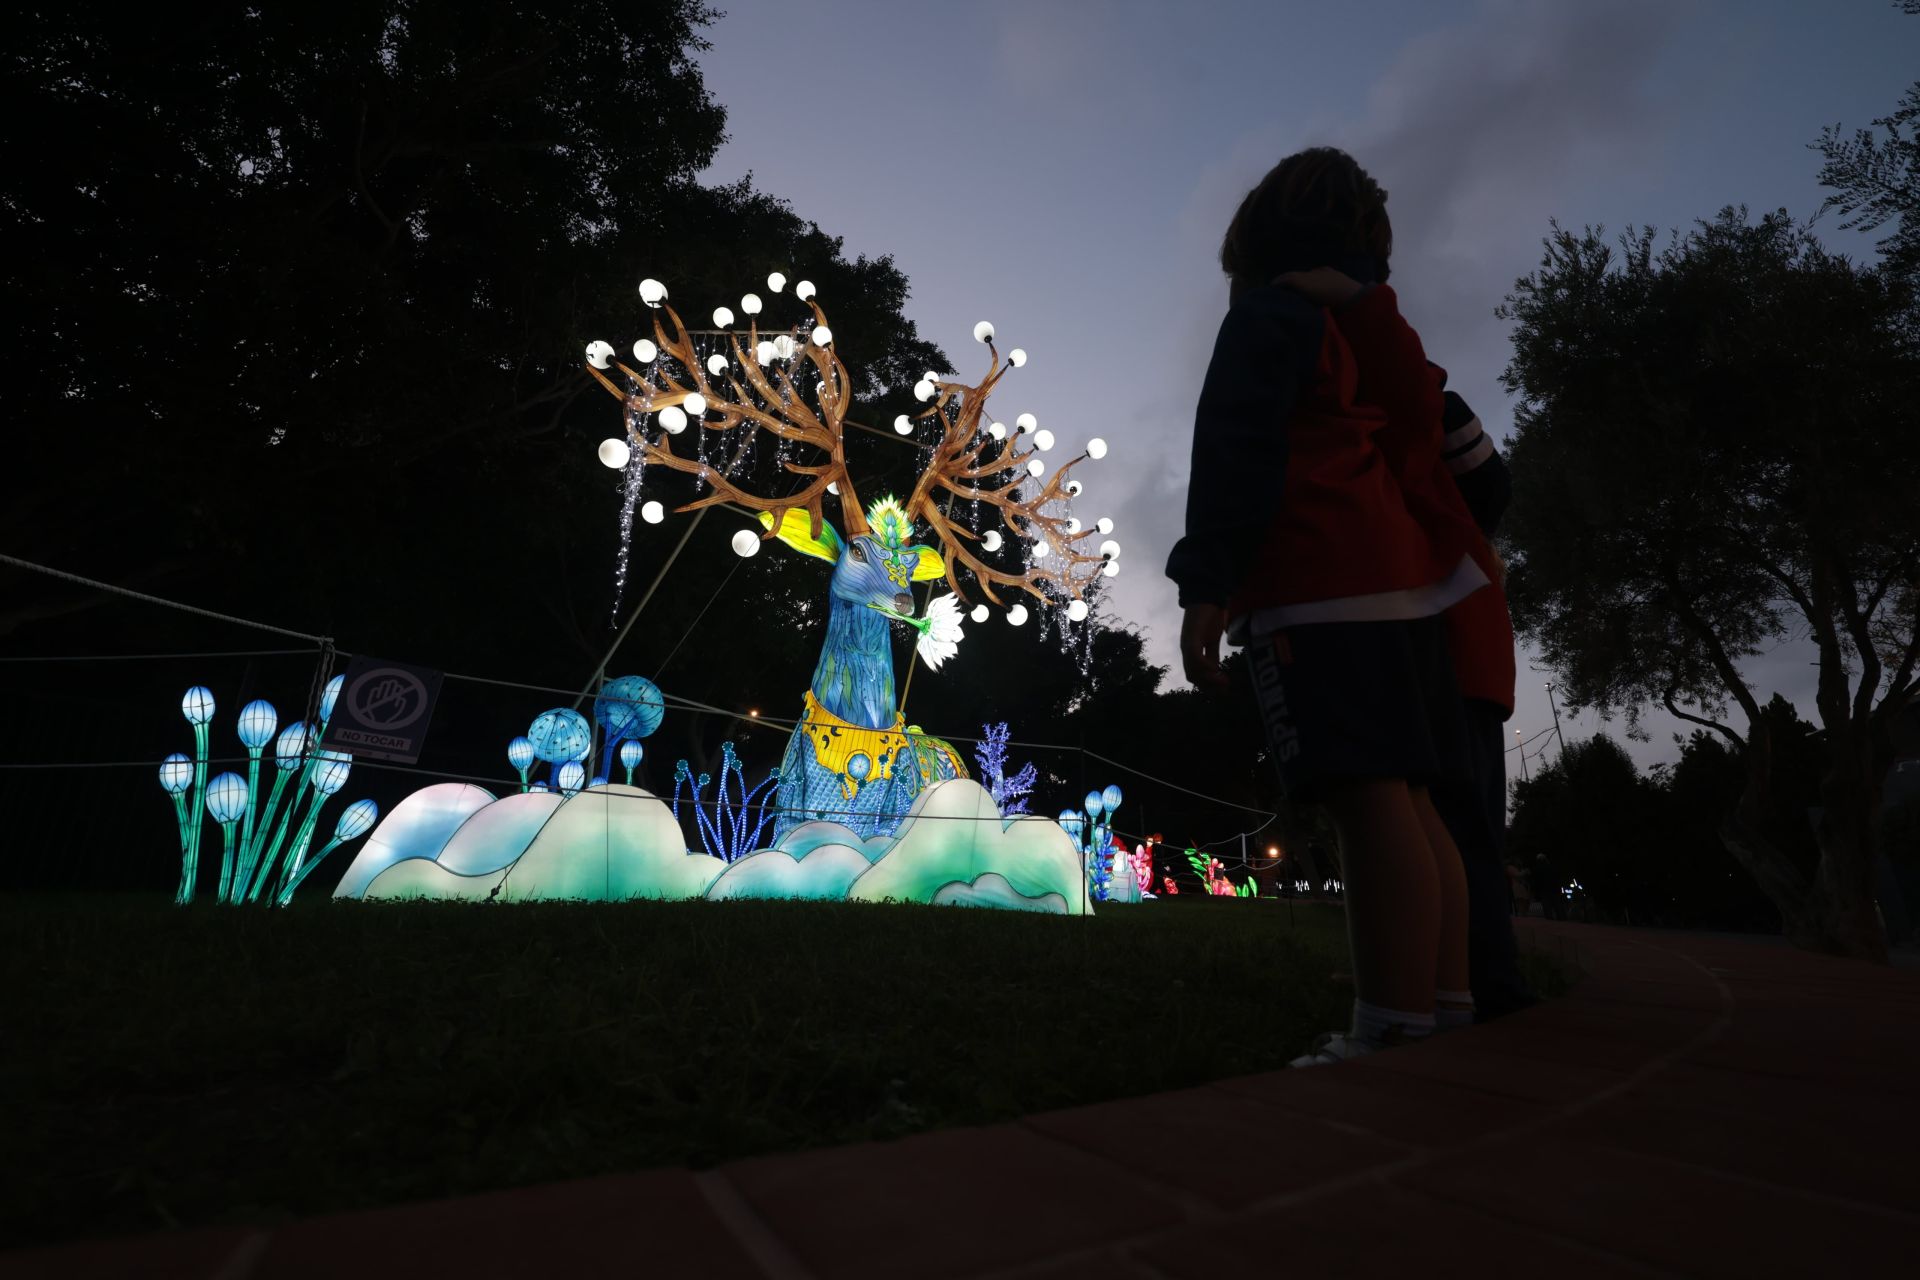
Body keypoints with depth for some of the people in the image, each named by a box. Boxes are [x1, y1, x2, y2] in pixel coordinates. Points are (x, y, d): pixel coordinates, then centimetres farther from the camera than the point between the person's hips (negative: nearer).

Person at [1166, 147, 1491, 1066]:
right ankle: (1446, 1013, 7)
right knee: (1407, 801, 5)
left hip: (1321, 583, -8)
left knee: (1367, 799, -15)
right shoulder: (1384, 330, 30)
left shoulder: (1271, 312, 5)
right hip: (1401, 579, 9)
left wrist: (1205, 581, -15)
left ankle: (1395, 1032, -14)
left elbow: (1236, 446, -9)